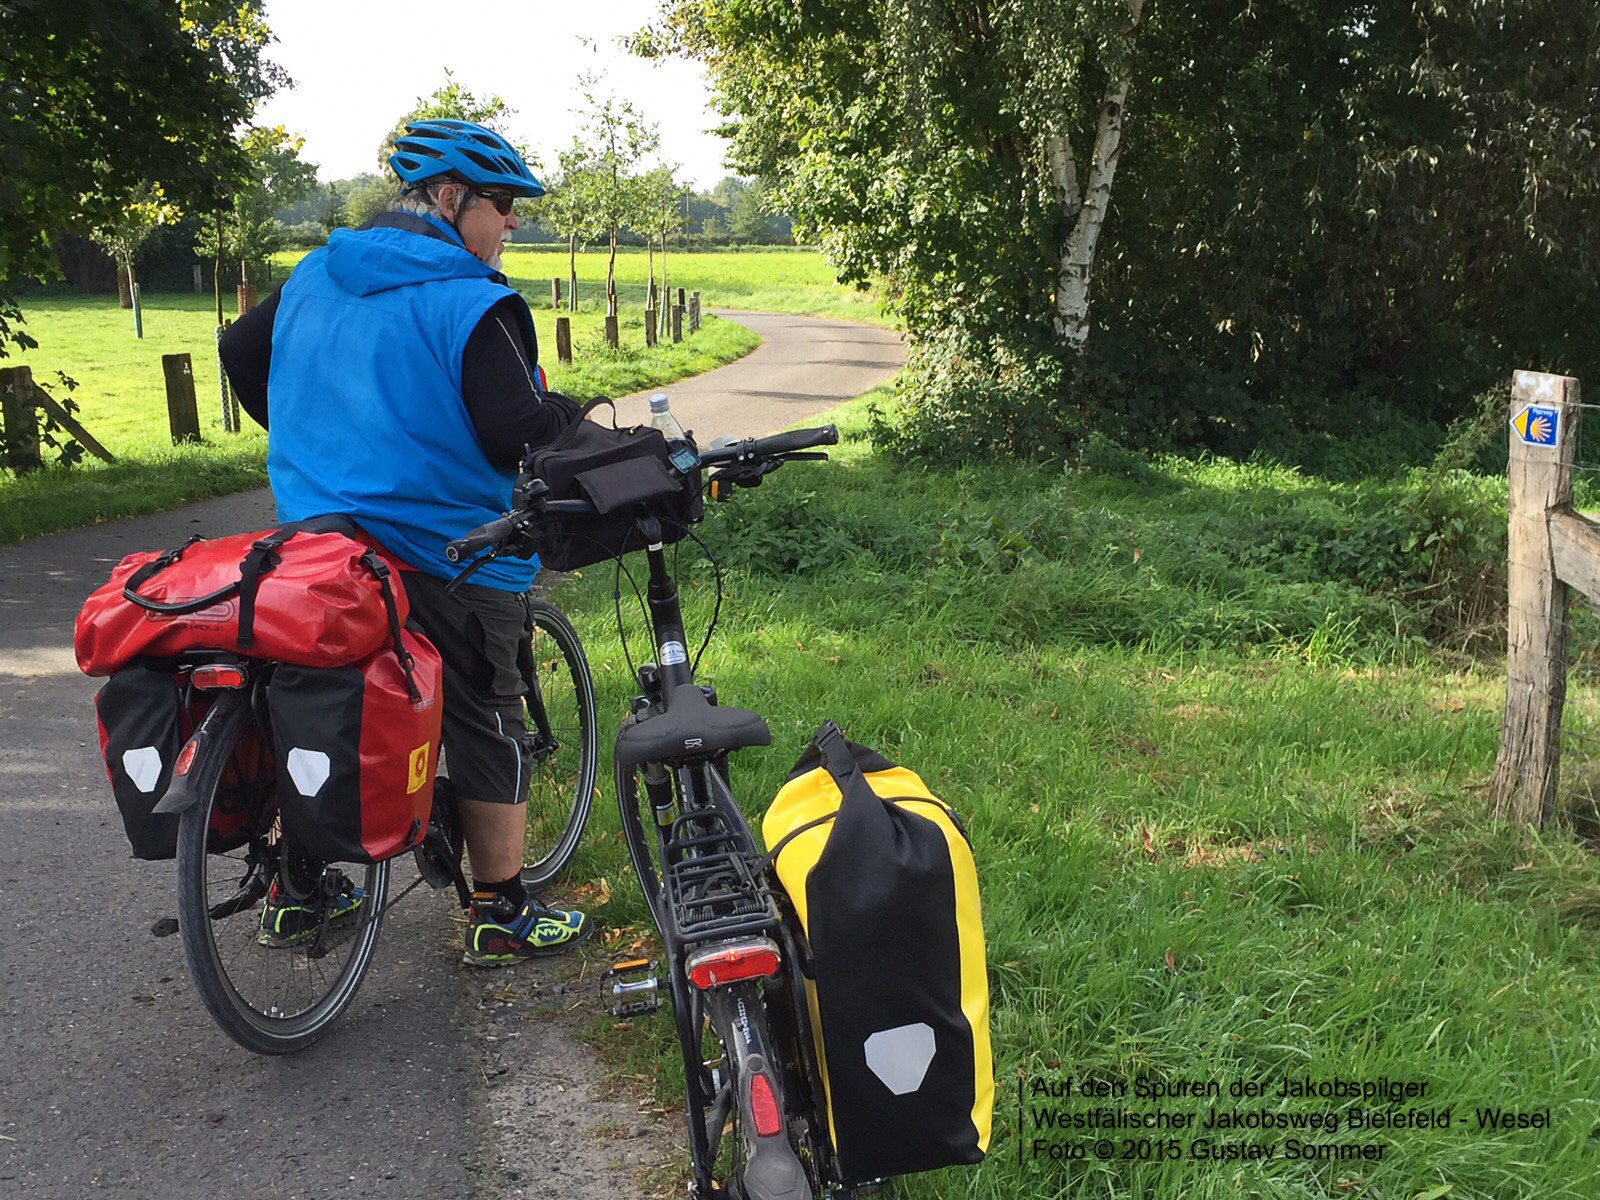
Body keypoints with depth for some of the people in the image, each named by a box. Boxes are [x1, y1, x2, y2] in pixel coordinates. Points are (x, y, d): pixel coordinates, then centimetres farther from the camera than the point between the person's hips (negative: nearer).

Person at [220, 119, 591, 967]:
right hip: (447, 557, -7)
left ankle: (295, 892, 28)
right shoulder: (472, 301, -16)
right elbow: (513, 436, -23)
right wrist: (569, 411, -3)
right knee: (485, 725, 6)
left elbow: (241, 351, 21)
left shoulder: (314, 276, 9)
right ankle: (499, 915, 15)